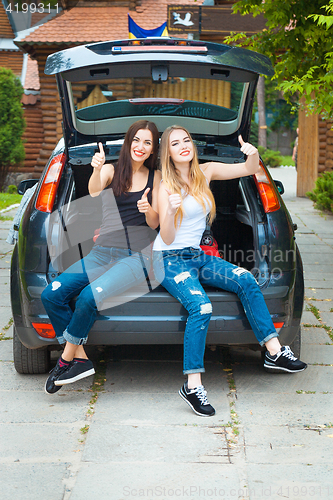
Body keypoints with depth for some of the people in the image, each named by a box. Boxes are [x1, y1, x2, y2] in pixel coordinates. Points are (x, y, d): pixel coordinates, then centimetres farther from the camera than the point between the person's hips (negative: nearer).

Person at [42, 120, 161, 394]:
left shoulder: (156, 177, 7)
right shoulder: (111, 170, 6)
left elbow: (154, 222, 3)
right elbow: (94, 192, -16)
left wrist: (148, 209, -20)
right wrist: (96, 171, -37)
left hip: (137, 255, -3)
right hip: (102, 253, 3)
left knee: (90, 296, -29)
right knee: (51, 294, -17)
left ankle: (67, 359, -12)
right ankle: (81, 358, -10)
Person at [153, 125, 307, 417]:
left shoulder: (206, 172, 5)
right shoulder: (167, 187, -9)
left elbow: (250, 170, 7)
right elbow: (167, 239, -13)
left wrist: (253, 154, -16)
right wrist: (171, 211, -33)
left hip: (198, 256, 6)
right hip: (170, 260, -5)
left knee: (246, 280, -19)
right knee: (201, 307, -31)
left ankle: (274, 351, -14)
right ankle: (193, 386, -27)